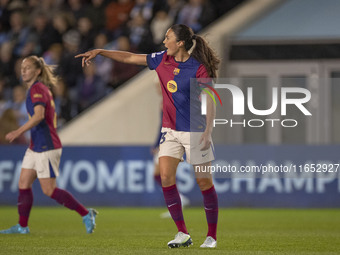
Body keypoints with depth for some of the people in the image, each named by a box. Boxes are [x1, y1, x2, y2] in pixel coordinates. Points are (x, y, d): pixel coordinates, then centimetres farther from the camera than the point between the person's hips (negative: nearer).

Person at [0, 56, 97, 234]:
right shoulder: (37, 89, 15)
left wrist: (19, 132, -33)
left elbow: (39, 115, -30)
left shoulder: (37, 89, -15)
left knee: (49, 190, -6)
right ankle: (22, 226, 12)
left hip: (46, 147, -10)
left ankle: (86, 214, 0)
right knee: (23, 184, 7)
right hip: (35, 147, 10)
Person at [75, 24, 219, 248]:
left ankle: (212, 236, 10)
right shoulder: (162, 60, 3)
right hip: (171, 130, 6)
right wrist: (99, 52, 11)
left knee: (204, 182, -1)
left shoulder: (199, 69, -14)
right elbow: (130, 58, 12)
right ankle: (183, 234, -3)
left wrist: (208, 132, -21)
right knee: (166, 176, -8)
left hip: (195, 130, -6)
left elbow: (209, 102, -14)